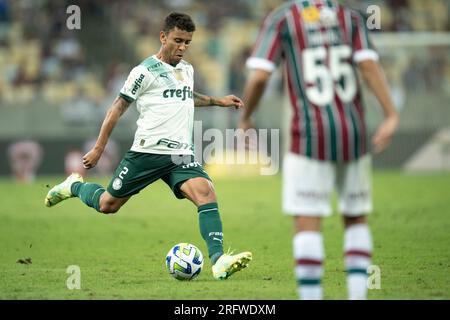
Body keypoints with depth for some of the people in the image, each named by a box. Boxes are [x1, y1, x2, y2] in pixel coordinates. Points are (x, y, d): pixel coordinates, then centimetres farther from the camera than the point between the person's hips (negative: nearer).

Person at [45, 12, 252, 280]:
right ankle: (75, 186, 41)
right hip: (148, 151, -4)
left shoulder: (188, 70, 15)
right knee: (108, 205, 7)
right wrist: (99, 149, -1)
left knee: (206, 191, -22)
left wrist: (217, 101, 26)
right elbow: (119, 107, -1)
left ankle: (219, 261, -31)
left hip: (181, 155, 4)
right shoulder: (145, 71, -6)